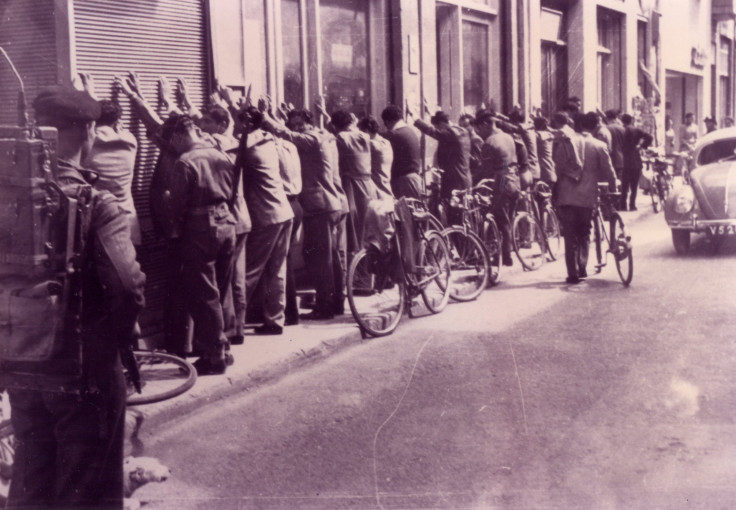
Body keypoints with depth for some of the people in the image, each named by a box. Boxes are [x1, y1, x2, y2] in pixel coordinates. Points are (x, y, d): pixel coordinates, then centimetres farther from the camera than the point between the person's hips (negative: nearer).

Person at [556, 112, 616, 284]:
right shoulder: (599, 146, -2)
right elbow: (608, 171, 3)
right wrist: (614, 186, 20)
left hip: (567, 196, 0)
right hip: (587, 197, 0)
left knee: (570, 236, 4)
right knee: (584, 234, 17)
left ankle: (573, 273, 0)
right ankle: (582, 268, 8)